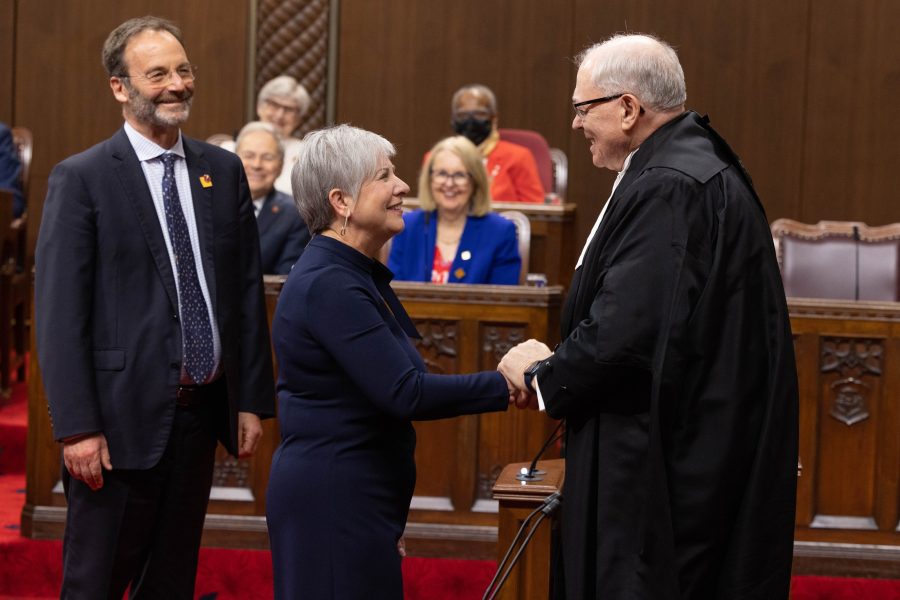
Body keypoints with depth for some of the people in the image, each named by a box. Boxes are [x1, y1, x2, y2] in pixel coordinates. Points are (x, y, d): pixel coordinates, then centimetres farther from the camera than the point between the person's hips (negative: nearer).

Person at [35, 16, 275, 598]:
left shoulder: (224, 171, 9)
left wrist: (253, 399, 7)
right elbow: (60, 312, -10)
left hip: (201, 413, 5)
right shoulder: (81, 178, -7)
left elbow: (248, 290, 12)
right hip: (123, 416, -5)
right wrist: (77, 427, -15)